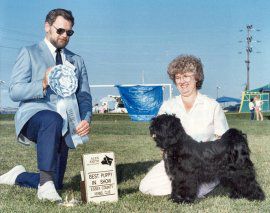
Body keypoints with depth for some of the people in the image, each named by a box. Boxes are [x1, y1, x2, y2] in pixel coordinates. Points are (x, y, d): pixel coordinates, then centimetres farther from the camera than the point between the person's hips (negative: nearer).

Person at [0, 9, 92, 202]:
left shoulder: (77, 61, 19)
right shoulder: (29, 53, 6)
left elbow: (84, 97, 11)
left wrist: (86, 119, -10)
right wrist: (43, 84, -22)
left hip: (63, 127, 5)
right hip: (33, 116, -5)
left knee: (55, 184, 3)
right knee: (53, 120, -41)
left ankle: (18, 175, 31)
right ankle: (45, 185, -34)